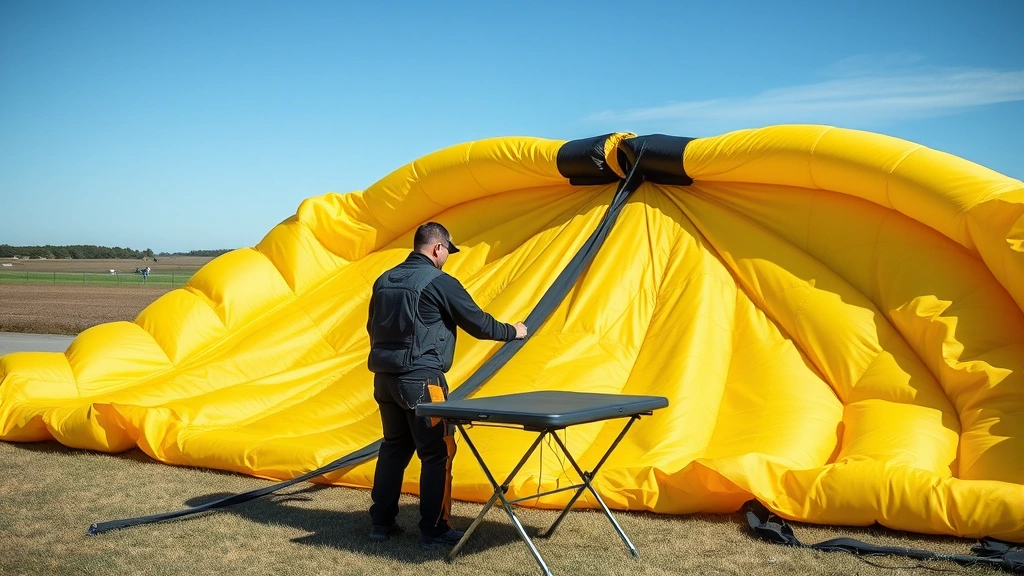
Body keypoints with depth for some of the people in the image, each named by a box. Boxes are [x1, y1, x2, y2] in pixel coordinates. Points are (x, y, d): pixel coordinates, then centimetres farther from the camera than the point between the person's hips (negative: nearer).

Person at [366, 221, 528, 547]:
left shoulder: (384, 281, 11)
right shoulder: (439, 282, -10)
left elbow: (373, 327, 21)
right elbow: (477, 322, -4)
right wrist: (511, 331, 12)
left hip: (384, 378, 8)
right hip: (421, 380, -8)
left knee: (394, 447, 18)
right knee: (437, 453, 1)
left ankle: (381, 522, 23)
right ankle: (434, 530, 4)